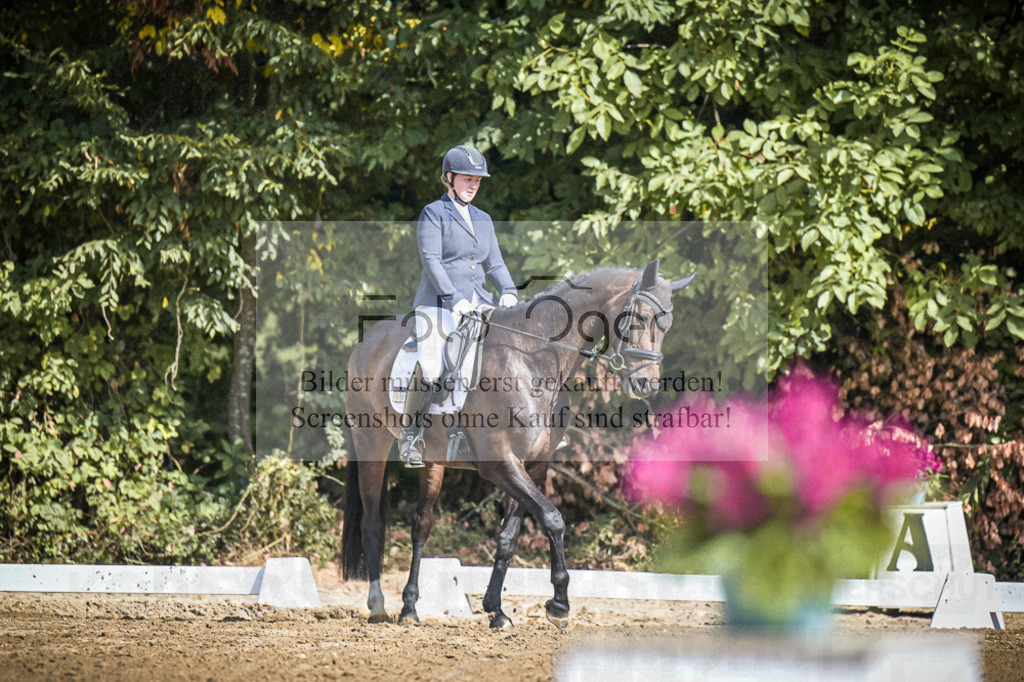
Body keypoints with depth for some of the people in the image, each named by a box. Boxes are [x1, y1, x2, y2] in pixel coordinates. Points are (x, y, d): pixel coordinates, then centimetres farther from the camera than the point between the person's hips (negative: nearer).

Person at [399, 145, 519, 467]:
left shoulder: (483, 220, 19)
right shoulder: (433, 214, 0)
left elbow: (494, 264, 17)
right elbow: (431, 260, -10)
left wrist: (508, 291, -4)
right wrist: (454, 299, -21)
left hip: (478, 302, 6)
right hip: (438, 303, -6)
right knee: (429, 369, -23)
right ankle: (410, 435, -6)